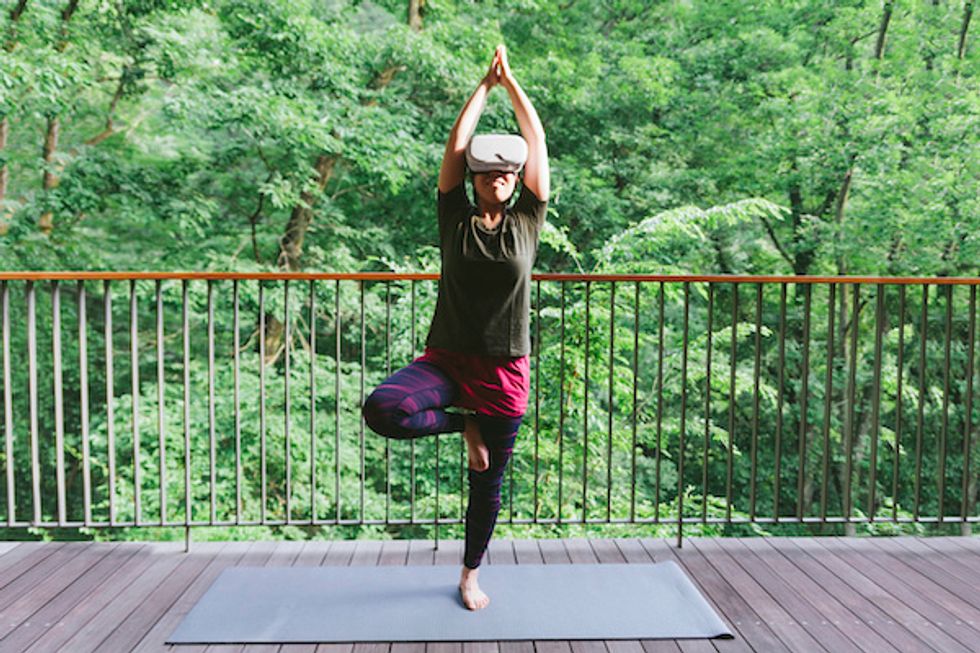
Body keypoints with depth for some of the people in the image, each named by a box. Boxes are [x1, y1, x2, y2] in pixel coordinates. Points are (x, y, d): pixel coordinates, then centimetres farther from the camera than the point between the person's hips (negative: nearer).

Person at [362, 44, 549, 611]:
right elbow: (457, 145, 1)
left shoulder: (527, 220, 4)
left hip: (504, 370, 1)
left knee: (488, 484, 9)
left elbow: (538, 141, 5)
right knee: (383, 409, -30)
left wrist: (511, 80, 12)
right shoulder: (456, 218, 2)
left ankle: (471, 573, 35)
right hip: (447, 359, 0)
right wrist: (485, 84, 10)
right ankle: (463, 423, 0)